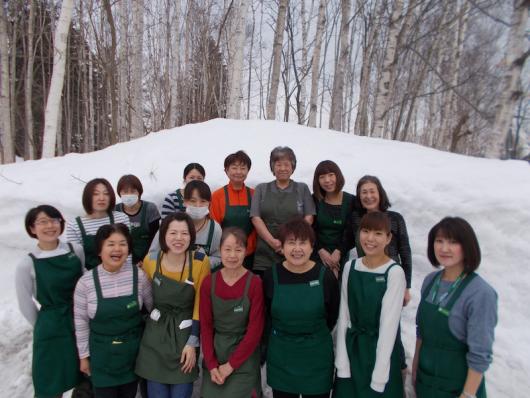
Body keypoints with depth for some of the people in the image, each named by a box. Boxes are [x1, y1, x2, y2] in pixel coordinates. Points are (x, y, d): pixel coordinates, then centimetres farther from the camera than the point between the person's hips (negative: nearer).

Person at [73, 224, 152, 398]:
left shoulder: (138, 275, -12)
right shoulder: (86, 282, -15)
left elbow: (152, 307, 0)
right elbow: (81, 322, -5)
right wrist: (83, 356, 2)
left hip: (133, 349, 2)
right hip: (102, 352, -1)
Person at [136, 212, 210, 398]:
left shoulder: (200, 261, -15)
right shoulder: (150, 260, -8)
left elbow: (200, 305, -8)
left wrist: (192, 343, -8)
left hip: (185, 334, -1)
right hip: (156, 333, 2)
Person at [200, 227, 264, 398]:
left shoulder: (254, 283, -15)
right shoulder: (209, 282, -5)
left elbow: (255, 329, -12)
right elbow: (205, 325, -1)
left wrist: (230, 365, -11)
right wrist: (211, 364, -7)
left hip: (244, 361, -2)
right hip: (215, 353, 3)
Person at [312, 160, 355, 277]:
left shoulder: (351, 201, 0)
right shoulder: (314, 200, 4)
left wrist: (338, 252, -12)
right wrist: (321, 251, -11)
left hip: (341, 256, -1)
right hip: (316, 255, 1)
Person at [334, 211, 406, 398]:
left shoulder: (394, 272, -14)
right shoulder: (350, 267, -1)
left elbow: (389, 325, -15)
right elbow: (343, 316, -1)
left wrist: (379, 377, -14)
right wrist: (342, 364, -5)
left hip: (382, 350, -4)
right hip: (352, 347, 4)